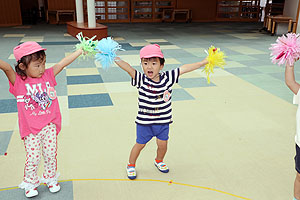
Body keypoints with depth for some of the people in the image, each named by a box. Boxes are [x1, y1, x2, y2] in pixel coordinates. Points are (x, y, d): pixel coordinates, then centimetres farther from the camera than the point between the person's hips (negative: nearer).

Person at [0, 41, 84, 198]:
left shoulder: (48, 75, 1)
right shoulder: (18, 81, -7)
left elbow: (63, 63, -3)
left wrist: (81, 50, -4)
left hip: (49, 126, 2)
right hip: (30, 129, -2)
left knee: (50, 154, 9)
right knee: (33, 157, 2)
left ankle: (51, 179, 34)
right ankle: (30, 183, 29)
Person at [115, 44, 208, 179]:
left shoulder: (167, 78, -9)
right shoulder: (141, 80, -16)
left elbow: (184, 69, -6)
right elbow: (128, 68, -30)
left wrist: (204, 62, -3)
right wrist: (113, 57, -44)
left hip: (163, 121, 2)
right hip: (144, 122, -2)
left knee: (162, 144, 13)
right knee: (140, 144, 11)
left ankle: (159, 161, 46)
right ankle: (131, 165, 36)